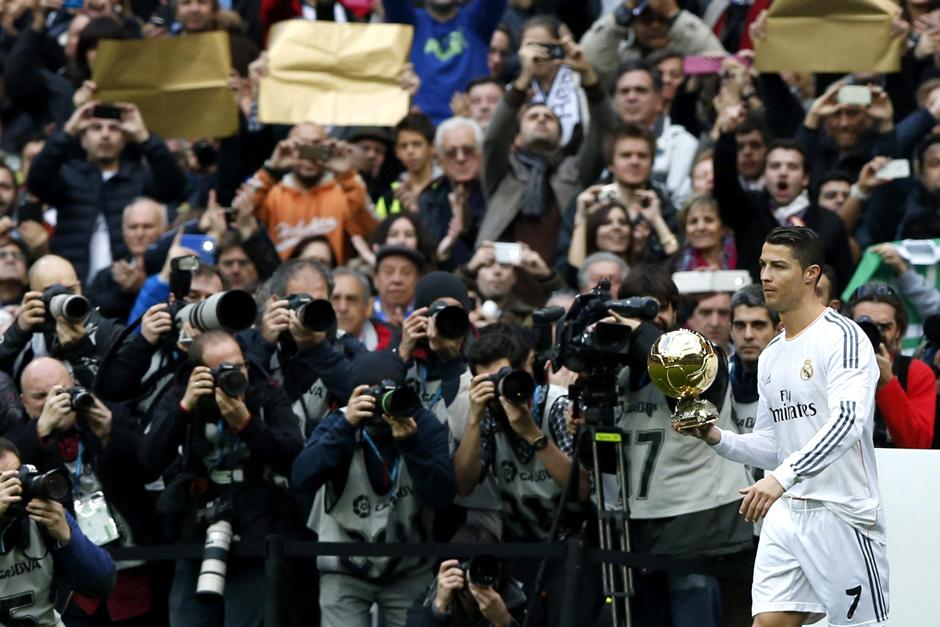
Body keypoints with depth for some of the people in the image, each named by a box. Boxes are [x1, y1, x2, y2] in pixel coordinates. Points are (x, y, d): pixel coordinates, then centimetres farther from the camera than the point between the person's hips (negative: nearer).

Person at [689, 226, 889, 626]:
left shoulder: (843, 336, -10)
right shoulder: (770, 357, 17)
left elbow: (847, 421, -25)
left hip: (842, 514, -7)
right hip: (786, 514, 7)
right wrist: (716, 438, 3)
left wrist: (783, 477, -35)